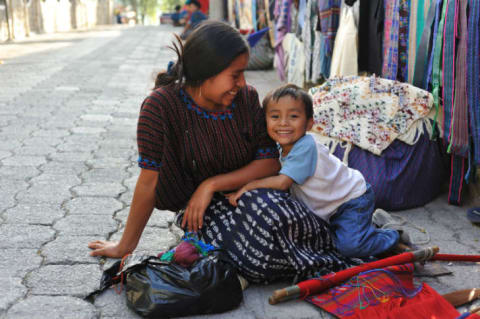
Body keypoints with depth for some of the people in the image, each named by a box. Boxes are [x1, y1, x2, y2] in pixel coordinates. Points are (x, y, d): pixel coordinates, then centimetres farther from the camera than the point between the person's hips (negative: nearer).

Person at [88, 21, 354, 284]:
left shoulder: (246, 97, -5)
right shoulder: (161, 106, -17)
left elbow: (270, 162, -6)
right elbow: (149, 181, -13)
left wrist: (211, 185, -17)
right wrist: (125, 246, -7)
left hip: (248, 192, 4)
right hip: (201, 212, -3)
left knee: (271, 211, -31)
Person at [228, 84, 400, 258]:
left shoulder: (305, 146, -30)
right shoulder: (283, 148, -2)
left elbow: (282, 182, -33)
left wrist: (248, 186, -25)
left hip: (354, 200, -9)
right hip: (331, 208, 9)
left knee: (349, 246, -22)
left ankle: (391, 238, 5)